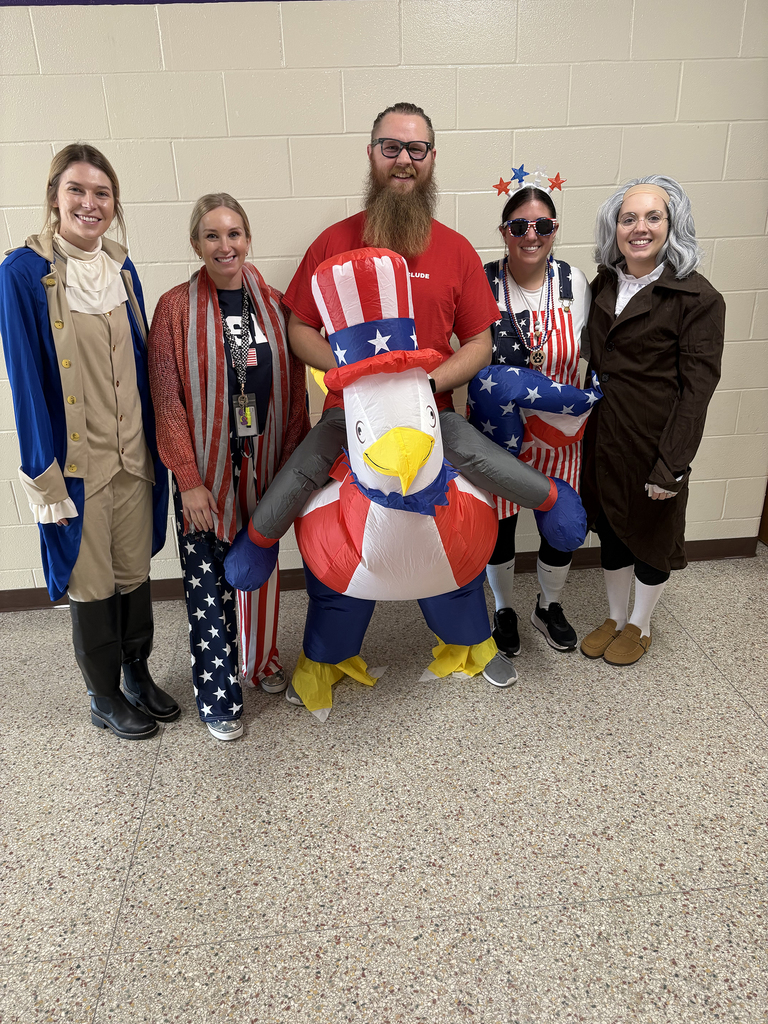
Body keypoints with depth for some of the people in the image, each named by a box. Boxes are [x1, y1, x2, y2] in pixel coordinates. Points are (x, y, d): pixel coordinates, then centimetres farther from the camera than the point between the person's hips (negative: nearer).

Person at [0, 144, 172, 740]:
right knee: (92, 584, 10)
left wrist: (155, 444, 9)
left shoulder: (121, 269, 6)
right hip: (76, 461, -4)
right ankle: (105, 698, 30)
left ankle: (138, 673, 38)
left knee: (136, 571, 16)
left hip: (133, 455, 5)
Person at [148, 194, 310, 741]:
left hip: (264, 464, 3)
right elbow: (167, 400, -8)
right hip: (205, 470, -3)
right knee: (209, 582, 3)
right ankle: (218, 693, 20)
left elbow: (295, 392, 5)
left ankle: (261, 658, 39)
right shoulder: (176, 307, -6)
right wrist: (189, 480, -12)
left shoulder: (274, 305, 3)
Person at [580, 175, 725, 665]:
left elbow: (697, 389, -15)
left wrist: (673, 465, -18)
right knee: (610, 529, 17)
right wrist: (587, 429, 8)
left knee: (649, 534, 13)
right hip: (602, 436, 5)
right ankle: (615, 618, 39)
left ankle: (639, 626, 36)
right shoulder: (604, 284, 4)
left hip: (653, 441, -5)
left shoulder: (698, 298, -13)